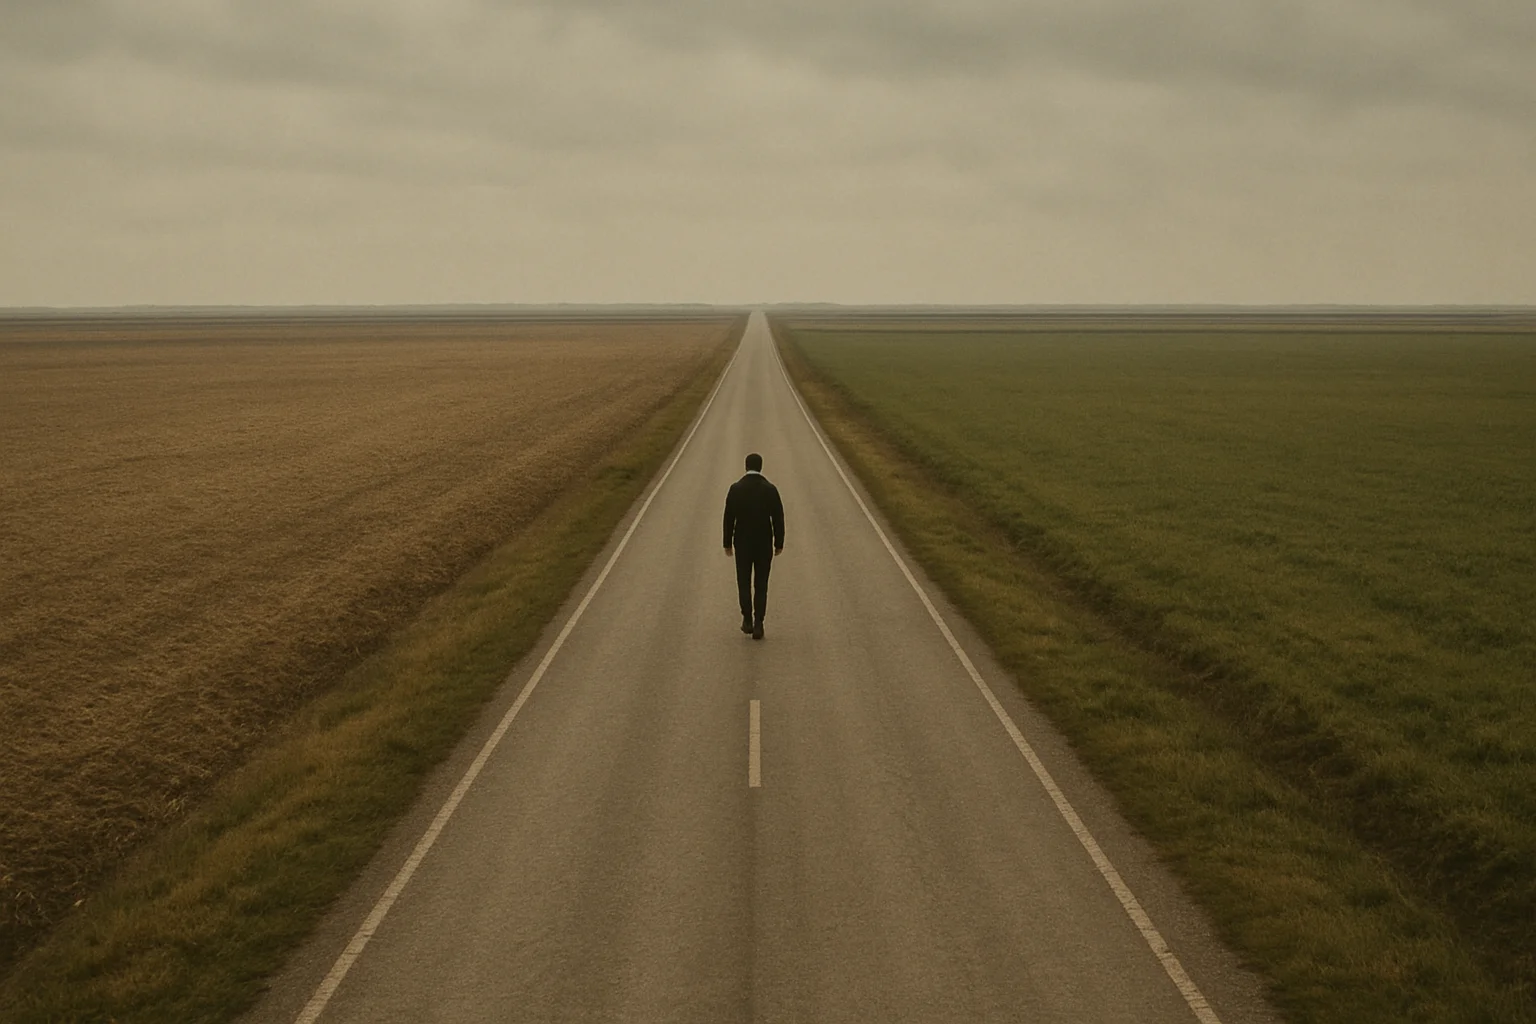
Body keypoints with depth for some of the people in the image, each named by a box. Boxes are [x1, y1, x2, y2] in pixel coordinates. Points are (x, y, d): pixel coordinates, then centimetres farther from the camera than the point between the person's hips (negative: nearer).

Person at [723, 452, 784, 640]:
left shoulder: (735, 489, -7)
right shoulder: (770, 489, -8)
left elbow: (729, 517, -5)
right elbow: (778, 518, -6)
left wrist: (727, 543, 5)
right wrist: (779, 544, 4)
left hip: (742, 543, 0)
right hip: (764, 544, 0)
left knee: (744, 582, 16)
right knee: (761, 585, 6)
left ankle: (747, 619, 11)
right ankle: (758, 625, 1)